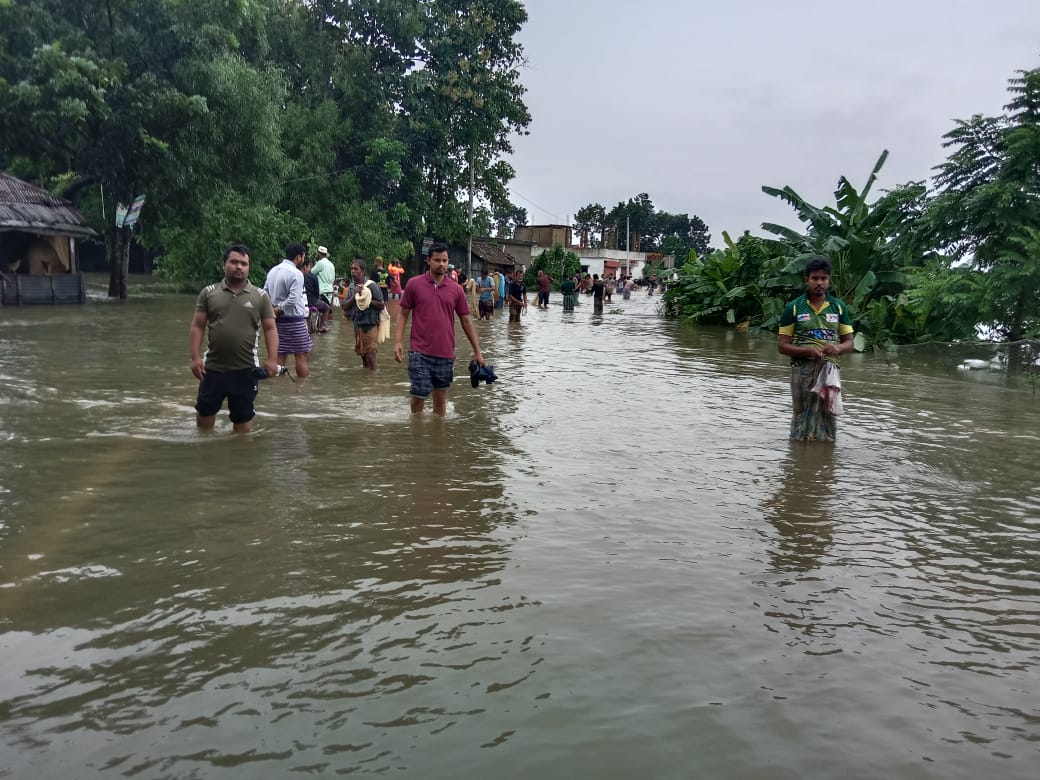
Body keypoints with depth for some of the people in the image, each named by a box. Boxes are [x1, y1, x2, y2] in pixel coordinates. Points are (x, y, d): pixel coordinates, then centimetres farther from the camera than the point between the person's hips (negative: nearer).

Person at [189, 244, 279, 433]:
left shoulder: (261, 296, 2)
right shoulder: (209, 293, 3)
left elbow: (270, 329, 1)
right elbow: (197, 327, 3)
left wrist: (272, 359, -11)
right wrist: (195, 357, -6)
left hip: (245, 369, -1)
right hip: (213, 367, 1)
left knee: (243, 416, 9)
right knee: (204, 411, 10)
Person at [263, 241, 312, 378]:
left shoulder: (273, 271, 10)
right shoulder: (296, 274, -15)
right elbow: (293, 300, -22)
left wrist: (274, 308, 4)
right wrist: (279, 309, -9)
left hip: (278, 320, 7)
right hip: (294, 320, -7)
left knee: (280, 355, 10)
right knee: (301, 356, 0)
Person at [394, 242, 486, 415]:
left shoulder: (456, 289, 5)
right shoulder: (414, 284, 0)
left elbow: (466, 320, 9)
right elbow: (403, 314, 4)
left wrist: (477, 351, 8)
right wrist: (398, 342, -8)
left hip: (446, 354, 2)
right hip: (420, 352, -2)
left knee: (441, 397, 11)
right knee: (419, 396, -1)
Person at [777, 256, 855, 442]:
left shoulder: (839, 307, 10)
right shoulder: (793, 308, 3)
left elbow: (849, 342, 12)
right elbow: (782, 345, 0)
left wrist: (838, 348, -12)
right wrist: (807, 351, -17)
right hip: (802, 370, -2)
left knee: (828, 418, 3)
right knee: (802, 419, 1)